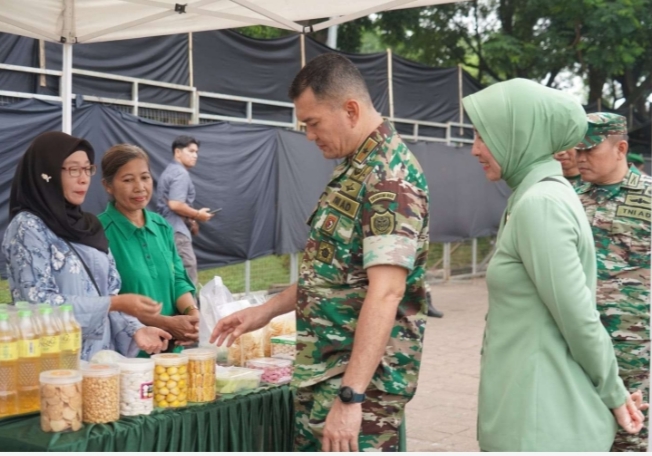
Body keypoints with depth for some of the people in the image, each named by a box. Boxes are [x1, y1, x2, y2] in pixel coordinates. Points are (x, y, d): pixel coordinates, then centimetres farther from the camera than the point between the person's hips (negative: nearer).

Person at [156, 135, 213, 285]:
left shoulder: (170, 171, 20)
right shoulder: (181, 173, -12)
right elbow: (175, 205, -23)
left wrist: (189, 220, 18)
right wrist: (197, 214, -10)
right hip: (176, 231, -11)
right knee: (188, 278, -11)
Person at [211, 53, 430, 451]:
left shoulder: (390, 177, -19)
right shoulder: (353, 168, 12)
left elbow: (386, 292, -26)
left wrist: (351, 395, -29)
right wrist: (266, 312, 16)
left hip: (362, 376, -9)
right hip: (323, 369, 9)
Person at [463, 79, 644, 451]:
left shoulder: (539, 203, -20)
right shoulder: (544, 193, 10)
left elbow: (578, 316, -19)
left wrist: (613, 393, -7)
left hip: (540, 417, -9)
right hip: (537, 406, 9)